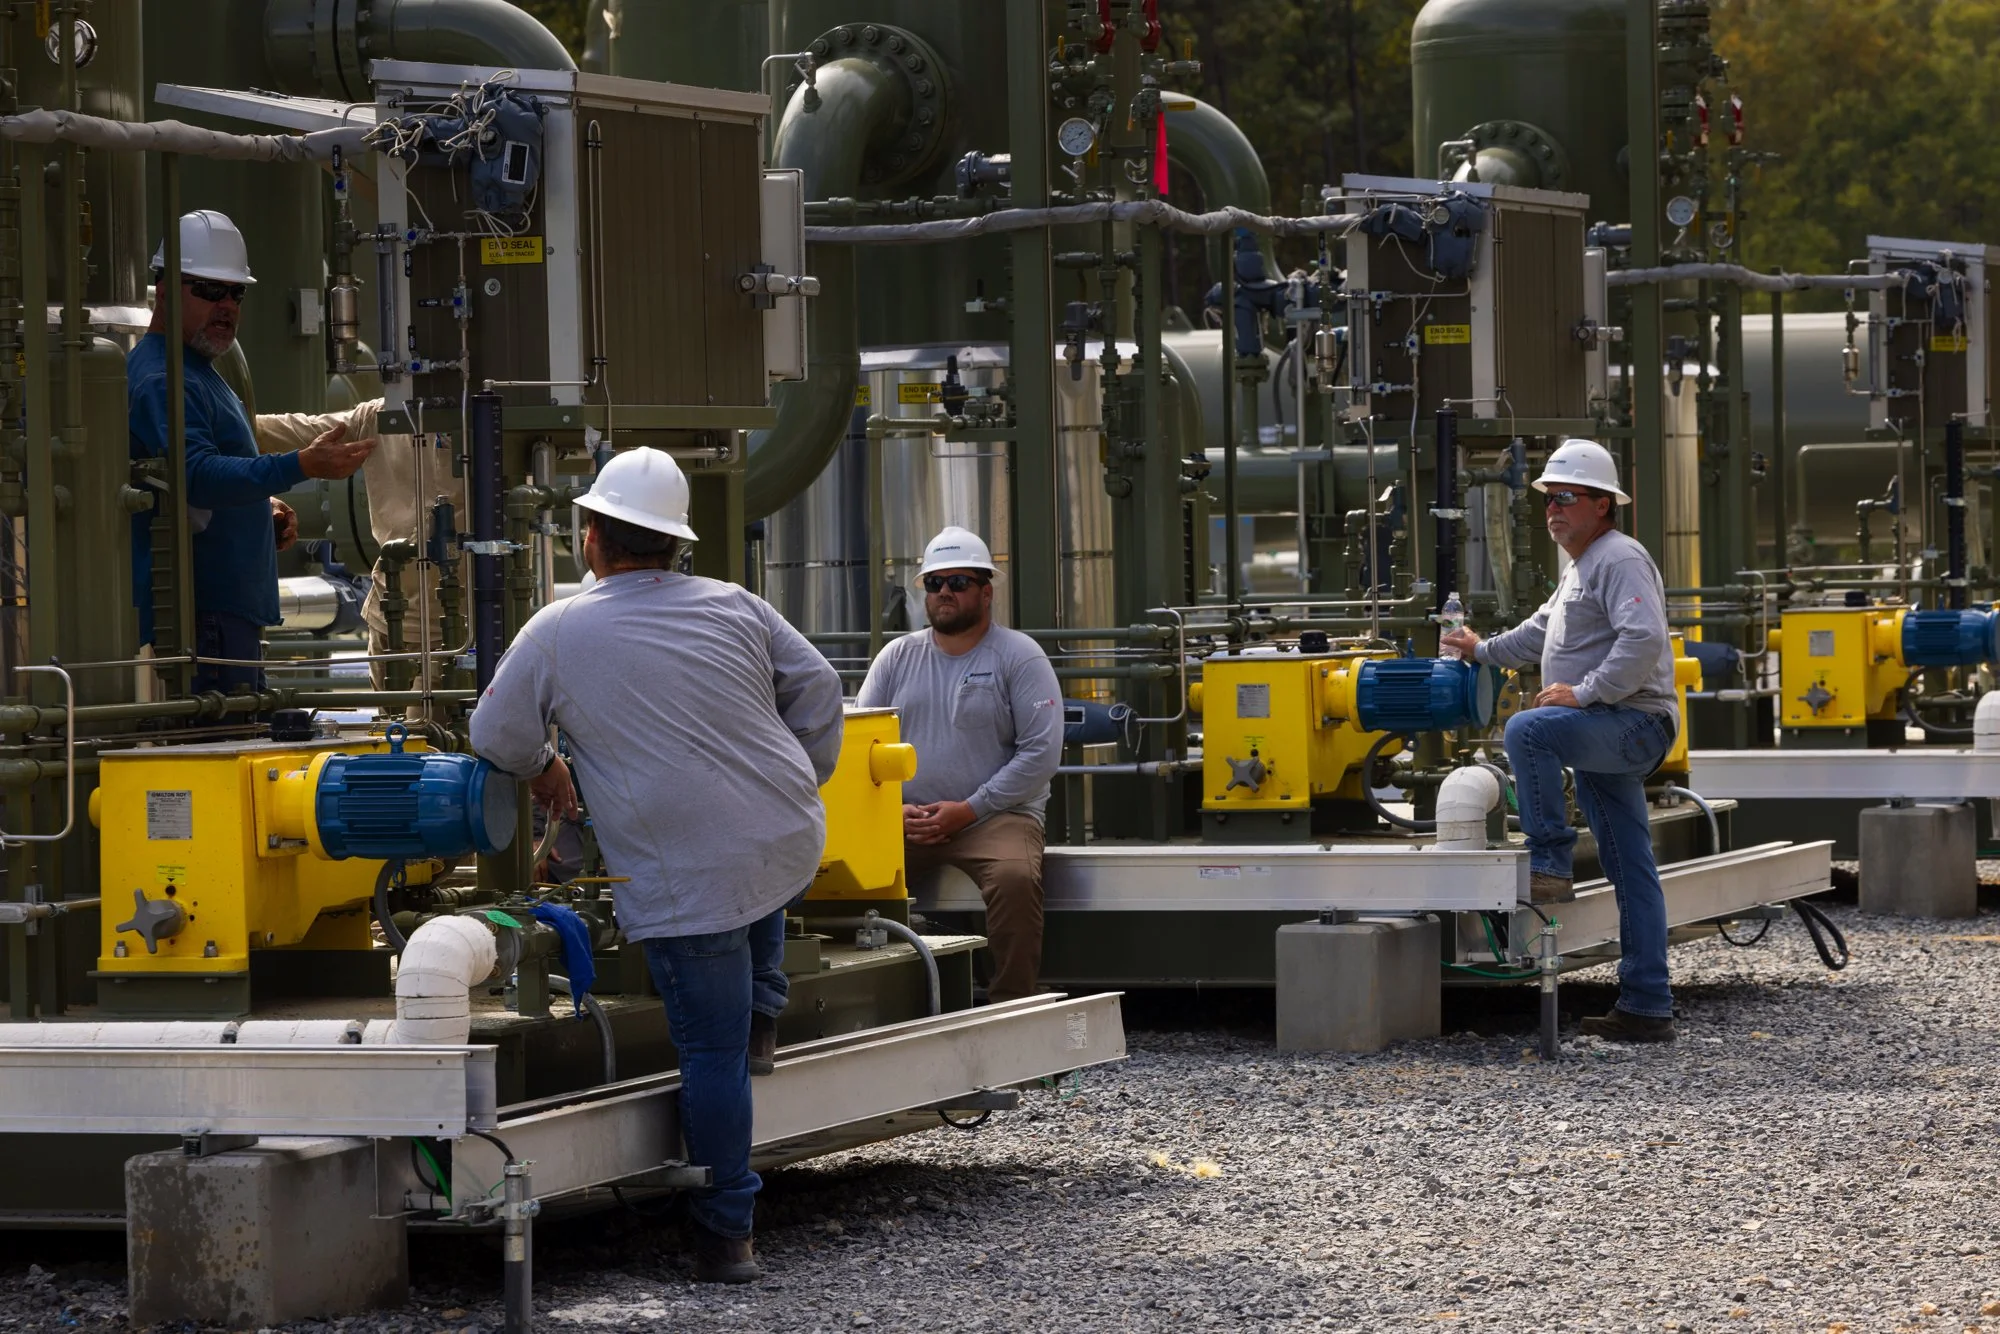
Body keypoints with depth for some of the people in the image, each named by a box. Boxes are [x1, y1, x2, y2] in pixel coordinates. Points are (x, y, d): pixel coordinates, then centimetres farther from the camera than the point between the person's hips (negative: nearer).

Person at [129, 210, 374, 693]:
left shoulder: (196, 372, 20)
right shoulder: (163, 380, -14)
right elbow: (197, 474, -29)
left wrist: (266, 506, 12)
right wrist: (302, 466, -37)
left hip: (232, 609, 11)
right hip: (202, 615, -11)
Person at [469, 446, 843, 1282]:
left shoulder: (557, 633, -2)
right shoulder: (733, 608, 5)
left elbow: (495, 736, 9)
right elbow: (817, 690, 10)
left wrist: (545, 774, 29)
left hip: (685, 882, -4)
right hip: (792, 847, 4)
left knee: (712, 1053, 2)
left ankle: (726, 1236, 6)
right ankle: (764, 1006, 40)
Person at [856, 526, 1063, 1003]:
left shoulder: (1019, 657, 1)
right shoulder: (899, 656, 13)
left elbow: (1041, 751, -6)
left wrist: (967, 811, -12)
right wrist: (892, 809, -7)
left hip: (994, 816, -3)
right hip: (905, 819, 3)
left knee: (1015, 877, -35)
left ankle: (1012, 1008, -25)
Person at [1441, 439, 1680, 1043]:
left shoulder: (1620, 559, -10)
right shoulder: (1580, 567, 23)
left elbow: (1643, 640, -25)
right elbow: (1543, 631, 42)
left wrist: (1584, 691, -25)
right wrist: (1484, 651, 46)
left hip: (1631, 722, -10)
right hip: (1607, 739, 10)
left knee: (1527, 730, -30)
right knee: (1630, 873, 7)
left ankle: (1548, 864, -25)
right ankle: (1647, 1006, 6)